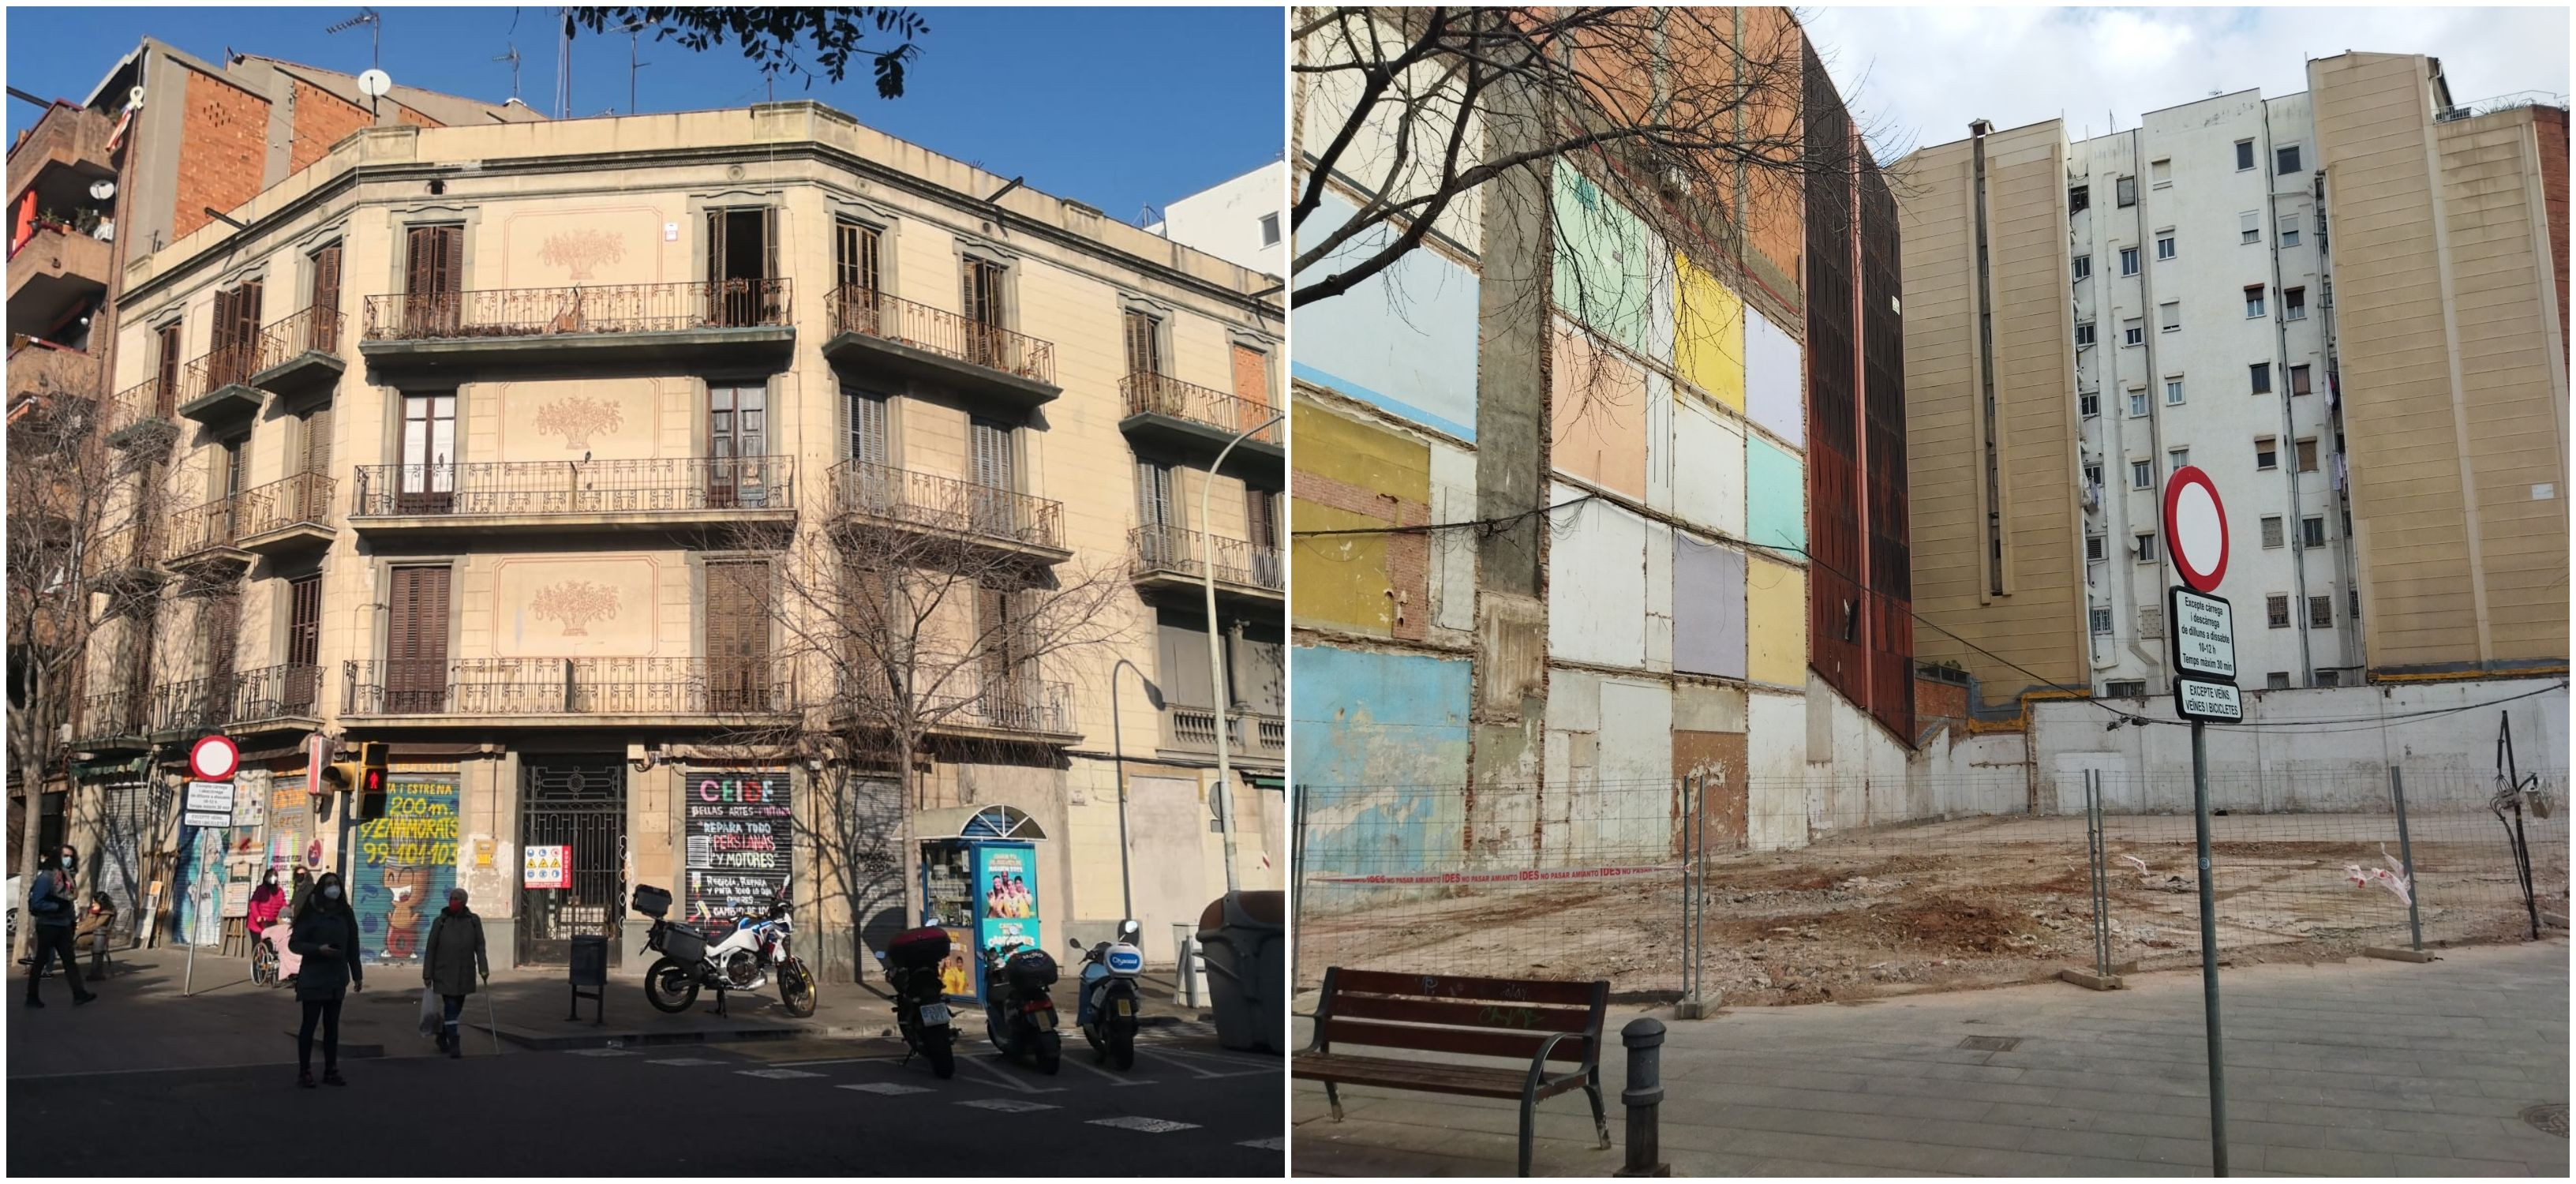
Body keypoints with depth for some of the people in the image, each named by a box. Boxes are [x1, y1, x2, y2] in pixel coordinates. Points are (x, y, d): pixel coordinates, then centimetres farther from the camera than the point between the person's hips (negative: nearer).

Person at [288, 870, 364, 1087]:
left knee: (332, 1026, 9)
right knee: (309, 1024, 0)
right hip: (313, 978, -4)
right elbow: (294, 943, -7)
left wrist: (357, 975, 10)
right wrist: (318, 949, -23)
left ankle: (331, 1071, 15)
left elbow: (352, 947, 10)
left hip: (337, 979, 4)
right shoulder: (310, 914, -6)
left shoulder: (344, 913, 7)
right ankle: (304, 1072, 6)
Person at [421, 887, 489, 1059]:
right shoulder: (440, 922, -2)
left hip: (465, 975, 3)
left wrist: (483, 968, -12)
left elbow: (480, 946, -1)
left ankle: (442, 1036, 36)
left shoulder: (474, 921, 2)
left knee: (457, 1008, 13)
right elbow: (430, 949, 1)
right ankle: (454, 1045, -10)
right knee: (451, 1007, -11)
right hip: (445, 974, -2)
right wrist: (427, 974, -2)